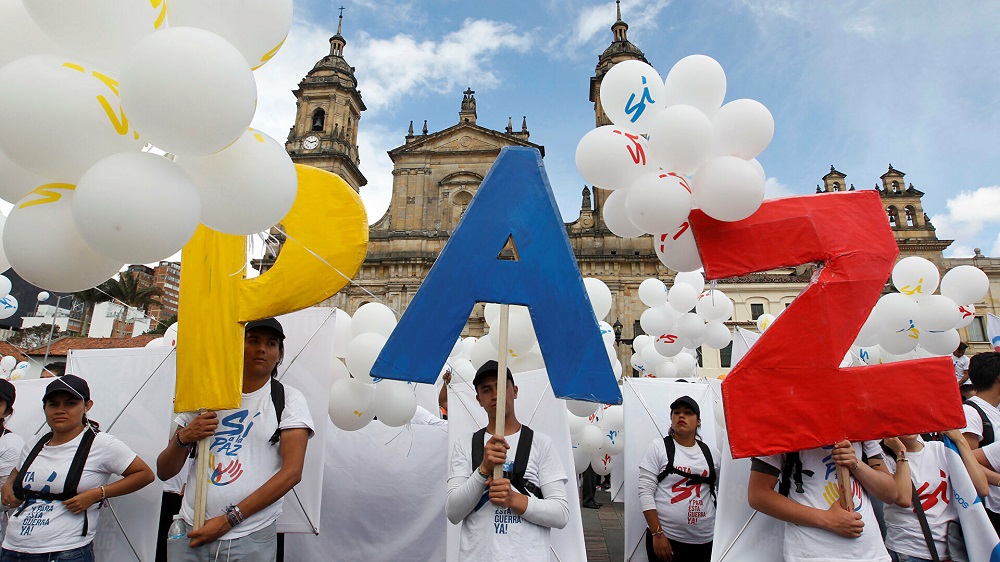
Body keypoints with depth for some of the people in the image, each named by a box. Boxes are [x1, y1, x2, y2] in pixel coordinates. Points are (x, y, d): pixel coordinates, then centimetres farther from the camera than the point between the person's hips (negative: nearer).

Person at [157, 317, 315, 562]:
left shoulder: (289, 399, -3)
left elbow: (292, 472, -12)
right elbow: (164, 472, 10)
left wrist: (229, 519, -15)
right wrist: (183, 439, -11)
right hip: (191, 533, 3)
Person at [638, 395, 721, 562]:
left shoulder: (712, 453, 6)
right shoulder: (658, 447, -4)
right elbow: (645, 492, -9)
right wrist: (657, 534, -14)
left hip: (705, 540, 3)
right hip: (666, 537, -3)